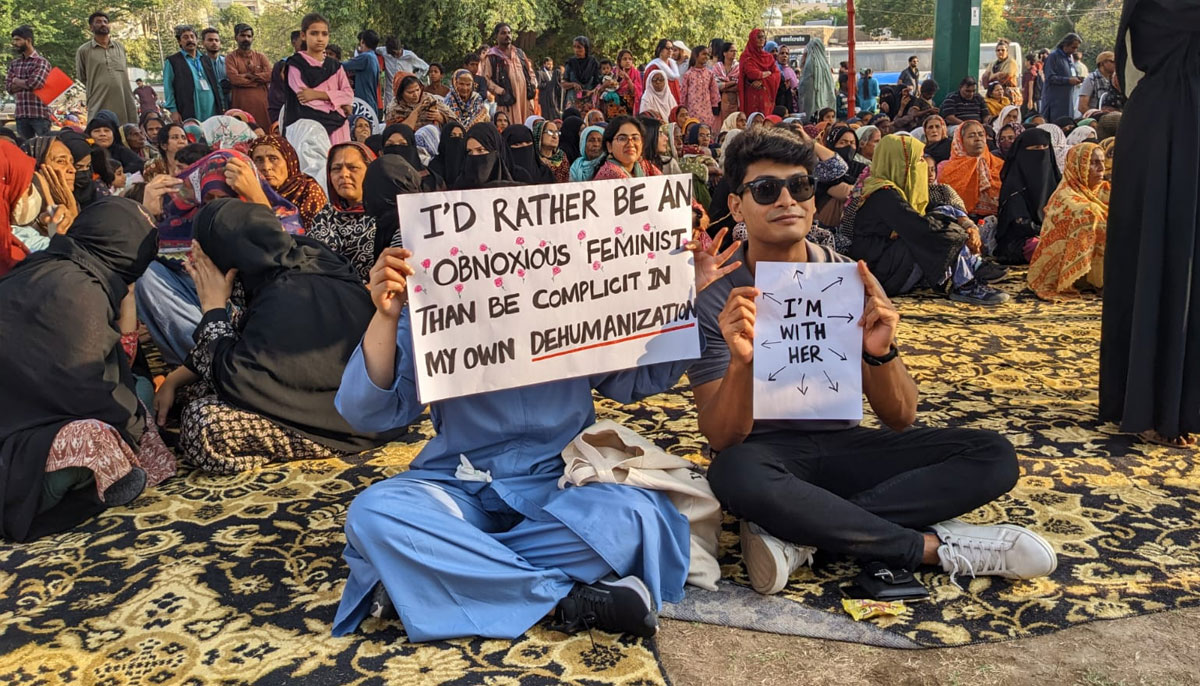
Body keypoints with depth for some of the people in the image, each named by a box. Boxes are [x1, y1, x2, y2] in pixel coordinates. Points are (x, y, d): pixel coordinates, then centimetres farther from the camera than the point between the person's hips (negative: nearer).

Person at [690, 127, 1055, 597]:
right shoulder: (716, 297, -11)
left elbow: (901, 419, -4)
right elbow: (721, 439, -17)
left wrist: (881, 353, -26)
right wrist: (742, 362, -37)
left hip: (843, 446, 4)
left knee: (993, 456, -15)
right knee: (735, 474, -39)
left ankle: (798, 531, -24)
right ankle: (934, 546, -22)